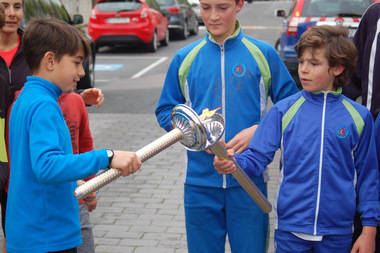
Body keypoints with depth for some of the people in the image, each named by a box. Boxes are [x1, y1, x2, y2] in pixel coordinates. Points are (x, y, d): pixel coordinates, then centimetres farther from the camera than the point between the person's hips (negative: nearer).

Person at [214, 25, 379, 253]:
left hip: (338, 234, 0)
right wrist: (234, 162, -26)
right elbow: (257, 156, -4)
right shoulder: (283, 111, -1)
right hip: (290, 229, 0)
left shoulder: (359, 116, -1)